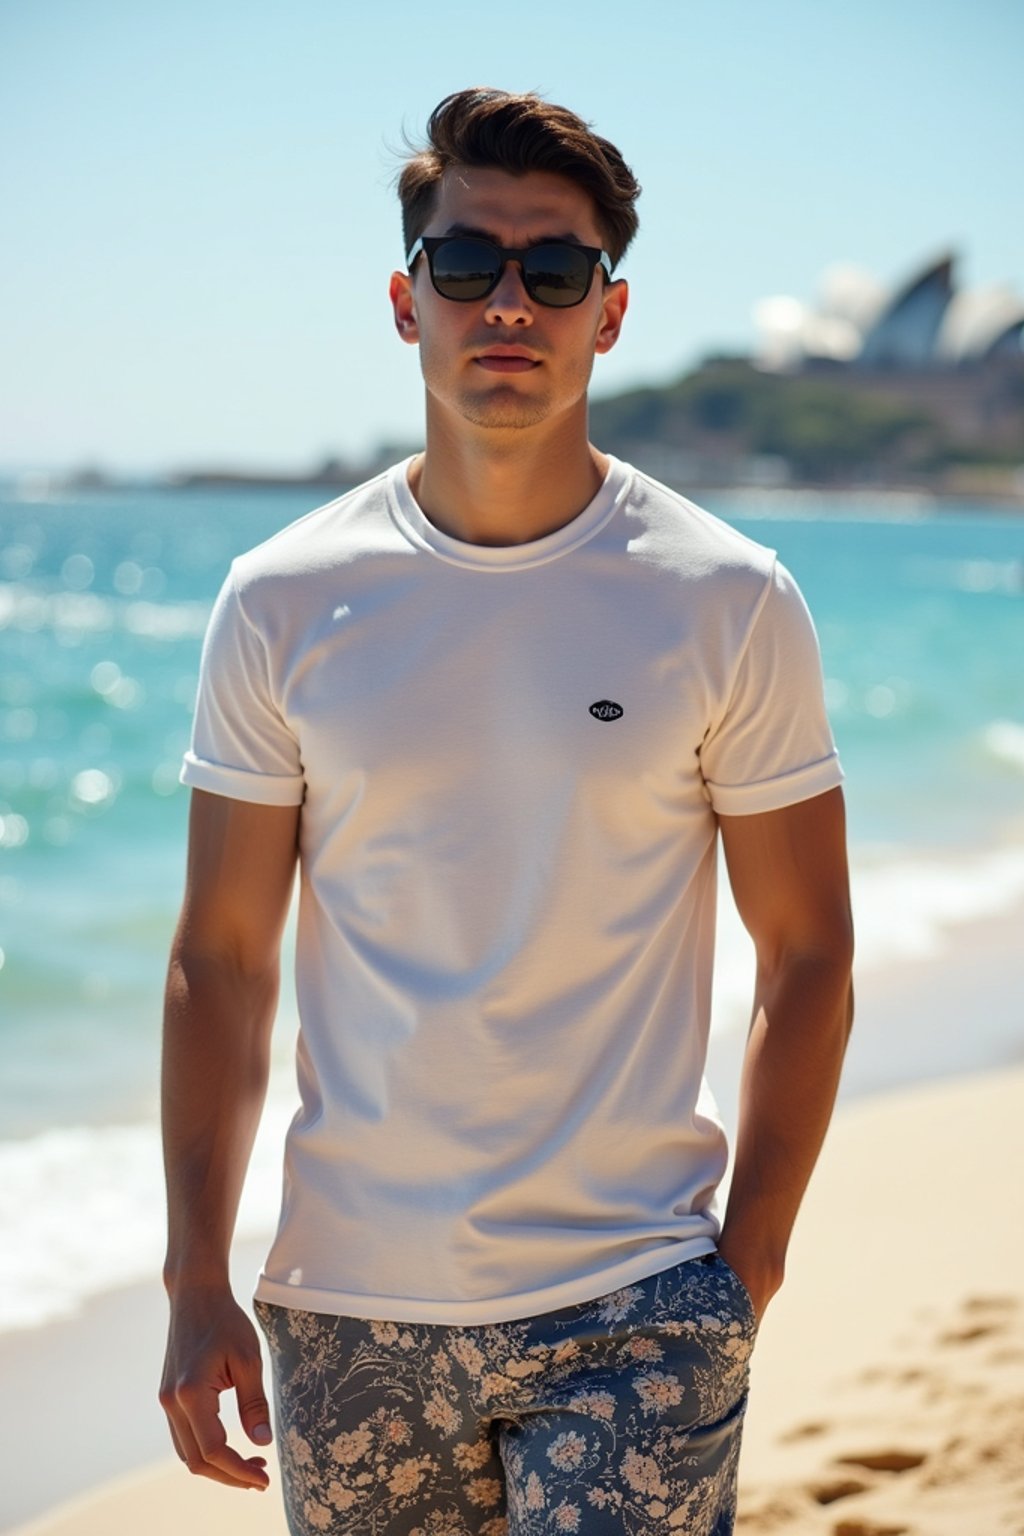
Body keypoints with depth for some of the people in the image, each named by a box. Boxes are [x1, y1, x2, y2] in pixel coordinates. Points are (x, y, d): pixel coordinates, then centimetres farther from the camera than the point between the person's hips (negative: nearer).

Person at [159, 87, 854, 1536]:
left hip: (635, 1305, -1)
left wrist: (744, 1273, -2)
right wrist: (196, 1281, -1)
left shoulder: (730, 604, -4)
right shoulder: (283, 604, 0)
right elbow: (219, 959, 3)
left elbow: (807, 957, 1)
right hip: (349, 1306, 2)